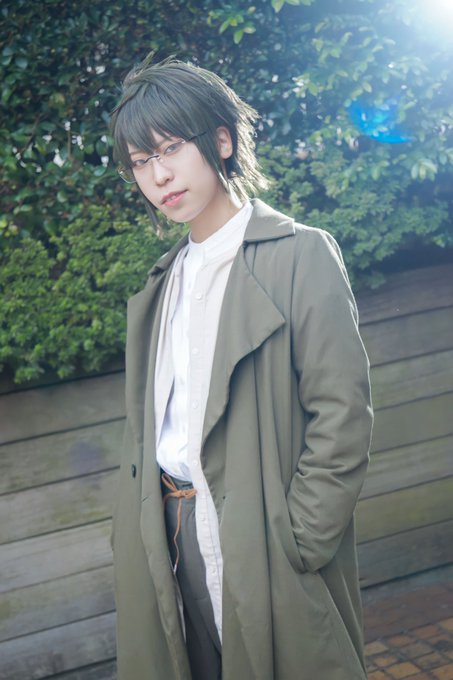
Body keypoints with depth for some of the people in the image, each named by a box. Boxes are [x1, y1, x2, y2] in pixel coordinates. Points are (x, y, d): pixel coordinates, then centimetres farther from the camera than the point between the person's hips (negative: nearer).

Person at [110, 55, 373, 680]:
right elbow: (147, 427, 15)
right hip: (175, 539, 5)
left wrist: (291, 550, -15)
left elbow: (342, 417, -11)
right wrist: (136, 531, 4)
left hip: (262, 549, -5)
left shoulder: (300, 255, -5)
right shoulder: (162, 285, 14)